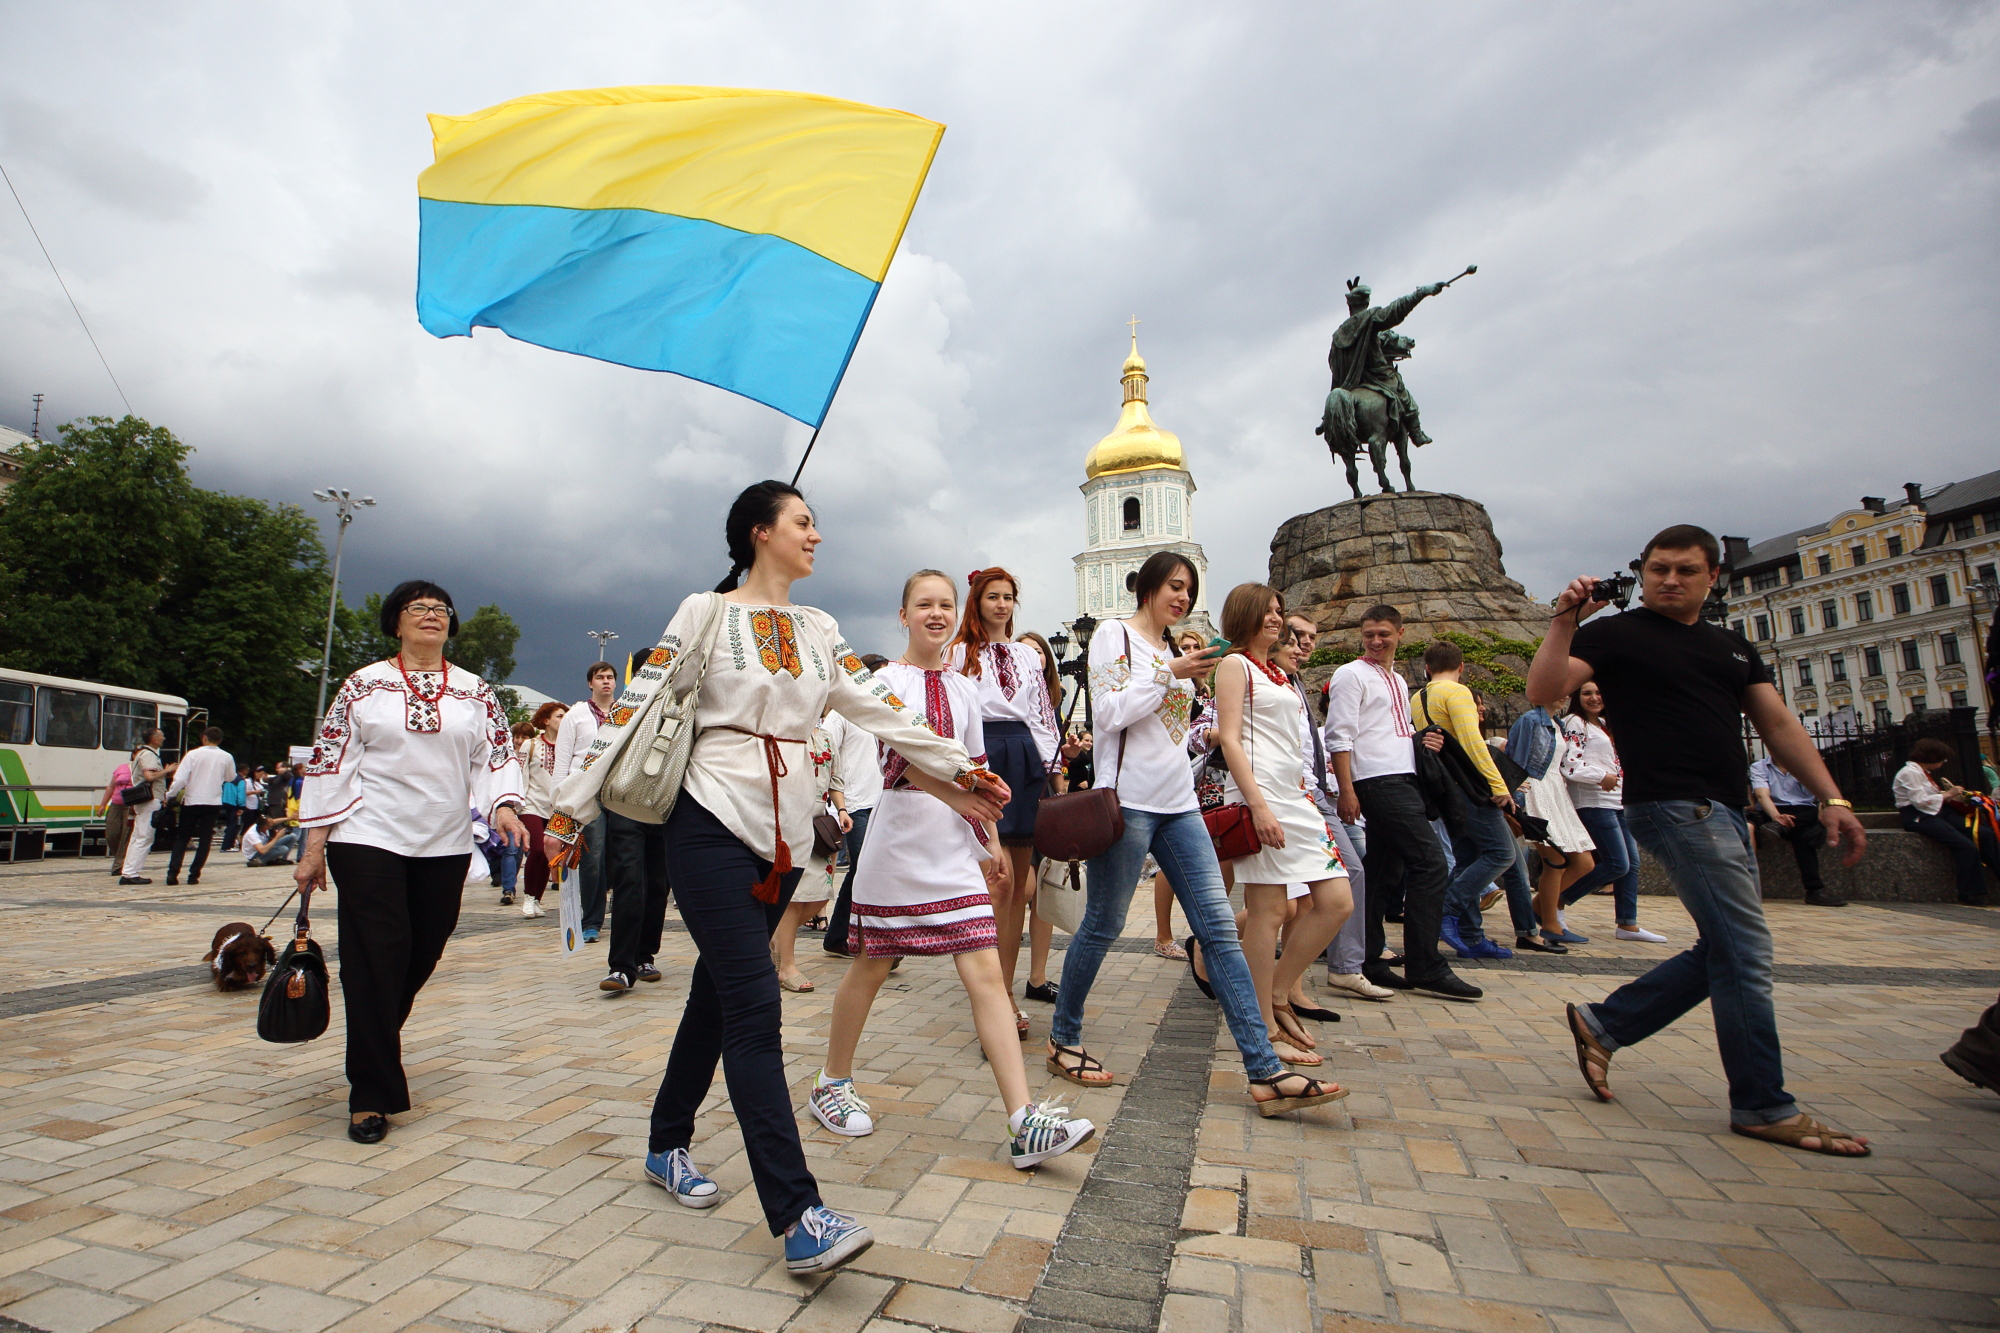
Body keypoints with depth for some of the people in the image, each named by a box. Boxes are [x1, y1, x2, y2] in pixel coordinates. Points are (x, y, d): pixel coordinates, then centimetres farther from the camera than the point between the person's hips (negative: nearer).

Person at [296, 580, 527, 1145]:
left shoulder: (476, 692, 11)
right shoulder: (363, 686, 4)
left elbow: (497, 758, 6)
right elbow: (328, 763, 3)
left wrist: (503, 807, -13)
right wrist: (314, 846, 0)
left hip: (445, 845, 3)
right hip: (368, 840, -3)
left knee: (422, 955, 8)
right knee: (377, 956, -6)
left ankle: (373, 1051, 36)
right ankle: (371, 1095, 6)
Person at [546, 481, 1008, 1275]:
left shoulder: (818, 630, 13)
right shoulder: (705, 614, -3)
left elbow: (879, 710, 11)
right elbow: (637, 711, -4)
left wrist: (958, 770, 8)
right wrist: (572, 808, -4)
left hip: (785, 834, 6)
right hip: (714, 825, -6)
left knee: (720, 993, 16)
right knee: (754, 1007, -10)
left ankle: (667, 1147, 36)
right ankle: (798, 1217, -8)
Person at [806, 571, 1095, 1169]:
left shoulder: (966, 687, 11)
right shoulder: (887, 678, -4)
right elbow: (901, 751, -21)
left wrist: (993, 840, 16)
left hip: (956, 847, 4)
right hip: (899, 844, -4)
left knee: (986, 973, -3)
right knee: (870, 968, 11)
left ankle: (1025, 1124, -3)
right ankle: (832, 1083, 34)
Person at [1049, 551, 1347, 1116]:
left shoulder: (1172, 651, 21)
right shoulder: (1114, 635, -1)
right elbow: (1108, 713, -12)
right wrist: (1171, 674, -14)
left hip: (1179, 804, 7)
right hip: (1129, 799, -7)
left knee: (1220, 928, -1)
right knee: (1101, 927, 2)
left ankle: (1265, 1072, -1)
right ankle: (1063, 1040, 22)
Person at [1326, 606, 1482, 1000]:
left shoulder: (1399, 681, 23)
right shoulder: (1351, 675, -2)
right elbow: (1339, 736, -9)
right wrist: (1347, 791, -16)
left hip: (1404, 779, 8)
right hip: (1379, 780, -8)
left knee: (1385, 871, 9)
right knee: (1430, 864, -12)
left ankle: (1368, 961, 15)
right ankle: (1425, 968, -5)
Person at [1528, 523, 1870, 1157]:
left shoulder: (1732, 647, 20)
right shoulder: (1615, 634, -1)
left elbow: (1779, 724, 16)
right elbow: (1542, 693, -14)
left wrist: (1832, 798, 8)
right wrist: (1564, 622, -24)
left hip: (1725, 813, 8)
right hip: (1673, 804, -8)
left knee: (1725, 952, 10)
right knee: (1745, 951, -6)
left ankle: (1602, 1024, 21)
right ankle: (1762, 1106, 8)